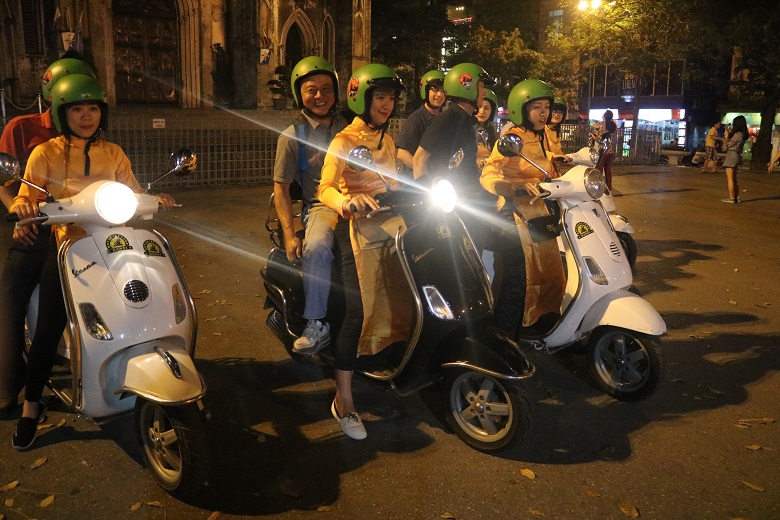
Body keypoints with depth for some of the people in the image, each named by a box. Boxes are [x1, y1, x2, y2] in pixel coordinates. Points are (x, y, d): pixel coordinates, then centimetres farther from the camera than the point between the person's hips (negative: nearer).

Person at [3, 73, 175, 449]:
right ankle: (31, 406, 3)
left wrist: (156, 201, -9)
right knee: (49, 326, -12)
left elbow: (134, 193, 12)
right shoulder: (45, 153, 5)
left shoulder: (113, 154, 14)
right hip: (66, 244, -2)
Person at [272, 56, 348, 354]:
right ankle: (316, 324, -22)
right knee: (316, 247, -35)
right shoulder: (292, 135, 6)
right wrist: (289, 234, -8)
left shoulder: (350, 124, 15)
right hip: (321, 205, -2)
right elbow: (281, 187, 4)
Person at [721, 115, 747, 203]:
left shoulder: (737, 134, -16)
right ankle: (736, 197, 19)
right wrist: (729, 136, 10)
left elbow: (729, 145, -9)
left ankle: (731, 198, -8)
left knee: (730, 178, -7)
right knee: (734, 178, 15)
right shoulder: (742, 135, 12)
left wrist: (727, 137, 4)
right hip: (736, 155, 10)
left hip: (732, 155, -10)